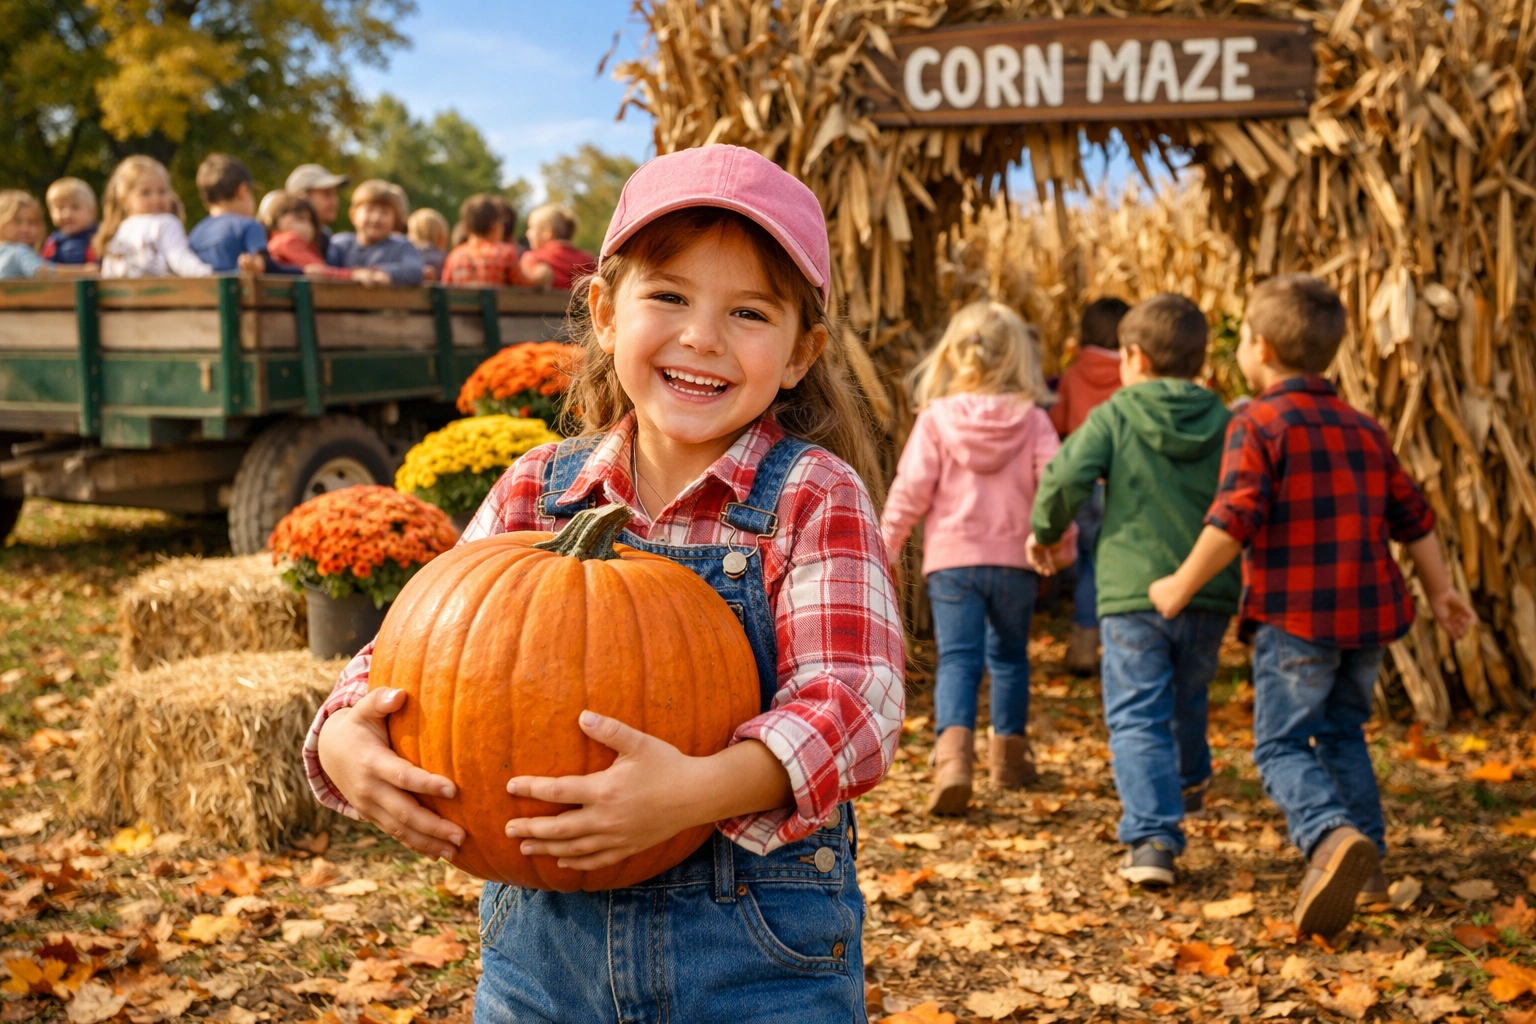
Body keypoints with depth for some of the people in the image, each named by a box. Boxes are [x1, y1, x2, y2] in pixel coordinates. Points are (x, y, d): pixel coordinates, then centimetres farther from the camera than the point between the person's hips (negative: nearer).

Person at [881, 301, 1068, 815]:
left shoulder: (935, 419, -3)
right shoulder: (1032, 420, 0)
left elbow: (910, 489, -5)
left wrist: (885, 547, 3)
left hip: (952, 558, -2)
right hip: (1014, 560, 2)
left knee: (957, 658, -4)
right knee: (1009, 655, 19)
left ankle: (953, 753, -25)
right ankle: (1009, 755, 29)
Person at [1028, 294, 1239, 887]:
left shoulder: (1114, 416, -4)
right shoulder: (1225, 424, 5)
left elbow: (1066, 476, -16)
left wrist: (1045, 529, 2)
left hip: (1132, 593, -4)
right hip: (1207, 595, 4)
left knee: (1137, 717, -1)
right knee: (1187, 699, 27)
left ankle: (1152, 838, -12)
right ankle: (1188, 784, 50)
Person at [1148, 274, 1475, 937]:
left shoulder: (1258, 424, -9)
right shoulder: (1363, 430, 13)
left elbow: (1234, 521, -20)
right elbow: (1412, 517, 18)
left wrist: (1181, 586, -10)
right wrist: (1439, 590, 29)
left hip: (1294, 616, -7)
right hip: (1367, 613, 7)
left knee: (1281, 745, -1)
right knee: (1342, 733, 23)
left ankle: (1331, 836, -26)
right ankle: (1368, 863, 24)